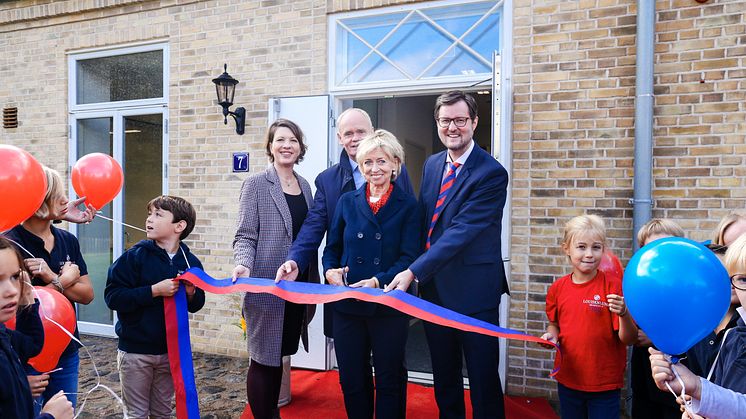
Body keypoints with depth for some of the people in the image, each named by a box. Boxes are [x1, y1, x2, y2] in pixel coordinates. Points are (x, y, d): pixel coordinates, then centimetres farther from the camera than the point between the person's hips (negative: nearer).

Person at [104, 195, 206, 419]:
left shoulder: (190, 262, -2)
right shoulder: (135, 256, -11)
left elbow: (196, 305, 9)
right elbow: (112, 296, -16)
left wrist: (191, 294, -12)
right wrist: (154, 291, -23)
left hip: (171, 350, 3)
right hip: (135, 351, -3)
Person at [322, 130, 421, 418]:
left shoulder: (407, 206, -2)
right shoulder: (347, 202, 7)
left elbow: (409, 257, -8)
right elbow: (332, 248, 10)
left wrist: (378, 281, -23)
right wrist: (330, 270, -11)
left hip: (389, 305, -2)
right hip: (347, 304, 3)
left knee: (389, 380, 12)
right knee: (351, 379, 13)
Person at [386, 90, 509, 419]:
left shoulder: (492, 173, -15)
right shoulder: (432, 164, 8)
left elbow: (461, 231, -22)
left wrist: (413, 271, -26)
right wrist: (420, 275, 7)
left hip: (473, 291, -6)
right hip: (433, 286, 7)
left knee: (482, 376, 7)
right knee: (443, 375, 20)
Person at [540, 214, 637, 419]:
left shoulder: (614, 286, -13)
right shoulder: (558, 288, -3)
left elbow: (629, 339, -13)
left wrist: (623, 313, -31)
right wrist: (551, 334, -7)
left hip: (605, 385, -3)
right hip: (568, 380, 3)